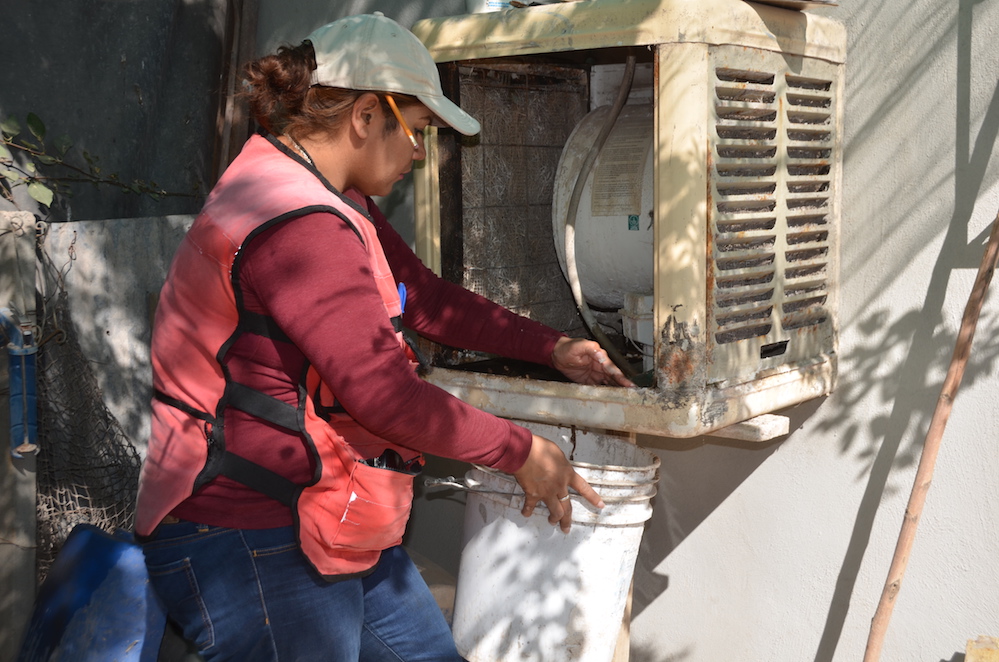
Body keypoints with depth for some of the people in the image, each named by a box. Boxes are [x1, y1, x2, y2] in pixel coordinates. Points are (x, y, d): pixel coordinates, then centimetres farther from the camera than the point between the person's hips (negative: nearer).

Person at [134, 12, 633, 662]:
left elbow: (423, 296, 17)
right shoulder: (298, 225, -24)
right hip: (250, 545, -11)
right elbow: (386, 394, -25)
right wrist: (521, 450, -12)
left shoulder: (335, 203, 11)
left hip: (333, 530, 11)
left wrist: (552, 347, 16)